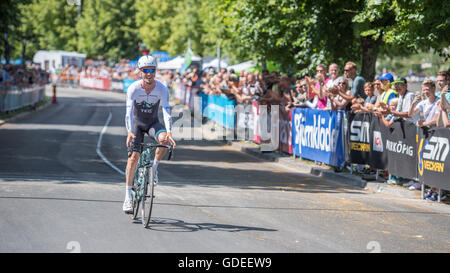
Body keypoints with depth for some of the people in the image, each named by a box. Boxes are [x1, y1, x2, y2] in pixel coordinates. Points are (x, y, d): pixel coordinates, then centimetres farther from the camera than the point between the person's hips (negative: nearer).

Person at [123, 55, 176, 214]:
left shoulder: (162, 89, -18)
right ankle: (128, 196, -9)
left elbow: (166, 111, -27)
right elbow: (129, 112, -30)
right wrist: (130, 132, -45)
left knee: (164, 140, -32)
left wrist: (168, 132, -42)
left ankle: (154, 166, -4)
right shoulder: (133, 88, -20)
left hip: (153, 123, 1)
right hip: (137, 123, -1)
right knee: (134, 156, -15)